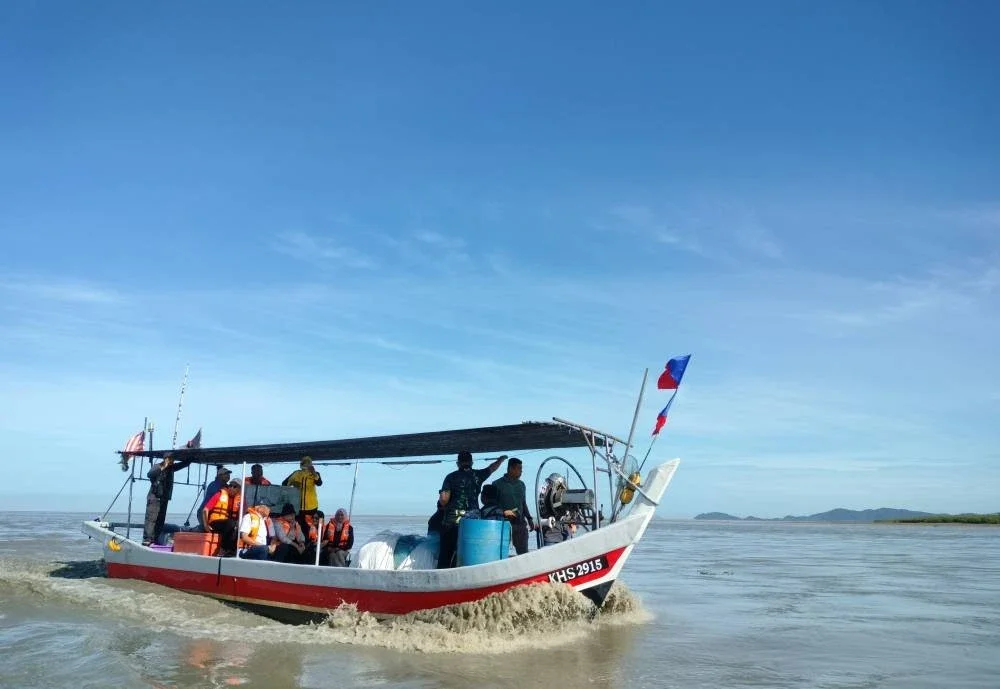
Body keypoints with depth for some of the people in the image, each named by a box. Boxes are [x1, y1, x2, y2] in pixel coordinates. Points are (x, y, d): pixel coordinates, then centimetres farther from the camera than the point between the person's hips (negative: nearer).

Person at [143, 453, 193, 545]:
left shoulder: (172, 467, 15)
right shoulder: (157, 466, -2)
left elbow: (185, 463, 23)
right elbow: (149, 474, -21)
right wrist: (162, 468, -23)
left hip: (164, 498, 6)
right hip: (154, 496, -6)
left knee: (161, 520, 3)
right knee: (151, 518, -12)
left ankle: (154, 540, 6)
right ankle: (147, 539, -15)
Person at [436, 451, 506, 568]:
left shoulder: (451, 477, -1)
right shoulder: (477, 475, 5)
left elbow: (444, 498, -10)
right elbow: (493, 467, 22)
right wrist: (502, 458, 41)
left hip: (452, 521, -1)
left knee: (446, 553, 6)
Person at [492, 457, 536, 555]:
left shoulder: (521, 484, 16)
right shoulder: (497, 484, -2)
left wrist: (529, 519, 14)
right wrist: (503, 512, -18)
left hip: (520, 522, 5)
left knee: (523, 552, 3)